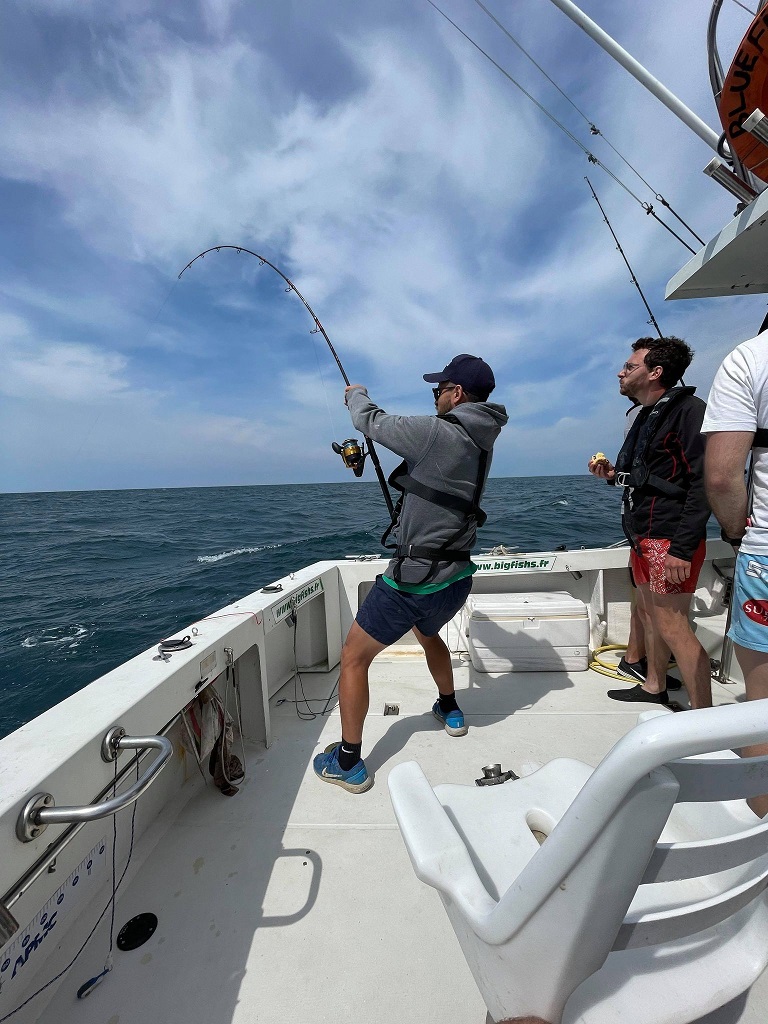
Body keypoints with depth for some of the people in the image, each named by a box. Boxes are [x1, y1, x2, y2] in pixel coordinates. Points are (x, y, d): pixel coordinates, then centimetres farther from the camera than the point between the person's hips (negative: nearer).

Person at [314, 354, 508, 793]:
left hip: (413, 578, -8)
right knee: (428, 634, 38)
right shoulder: (481, 440, 6)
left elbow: (373, 423, -4)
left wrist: (357, 394, 18)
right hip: (457, 578, 9)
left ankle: (348, 762, 21)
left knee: (354, 658, 10)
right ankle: (450, 710, 53)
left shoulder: (438, 433, -18)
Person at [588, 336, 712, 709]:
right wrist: (613, 474, 3)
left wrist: (682, 547, -24)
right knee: (649, 613, 18)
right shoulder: (646, 417, 16)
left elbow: (703, 483, -19)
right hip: (643, 537, 10)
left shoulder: (688, 410, -12)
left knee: (672, 627, -7)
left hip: (669, 540, -9)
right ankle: (654, 686, 34)